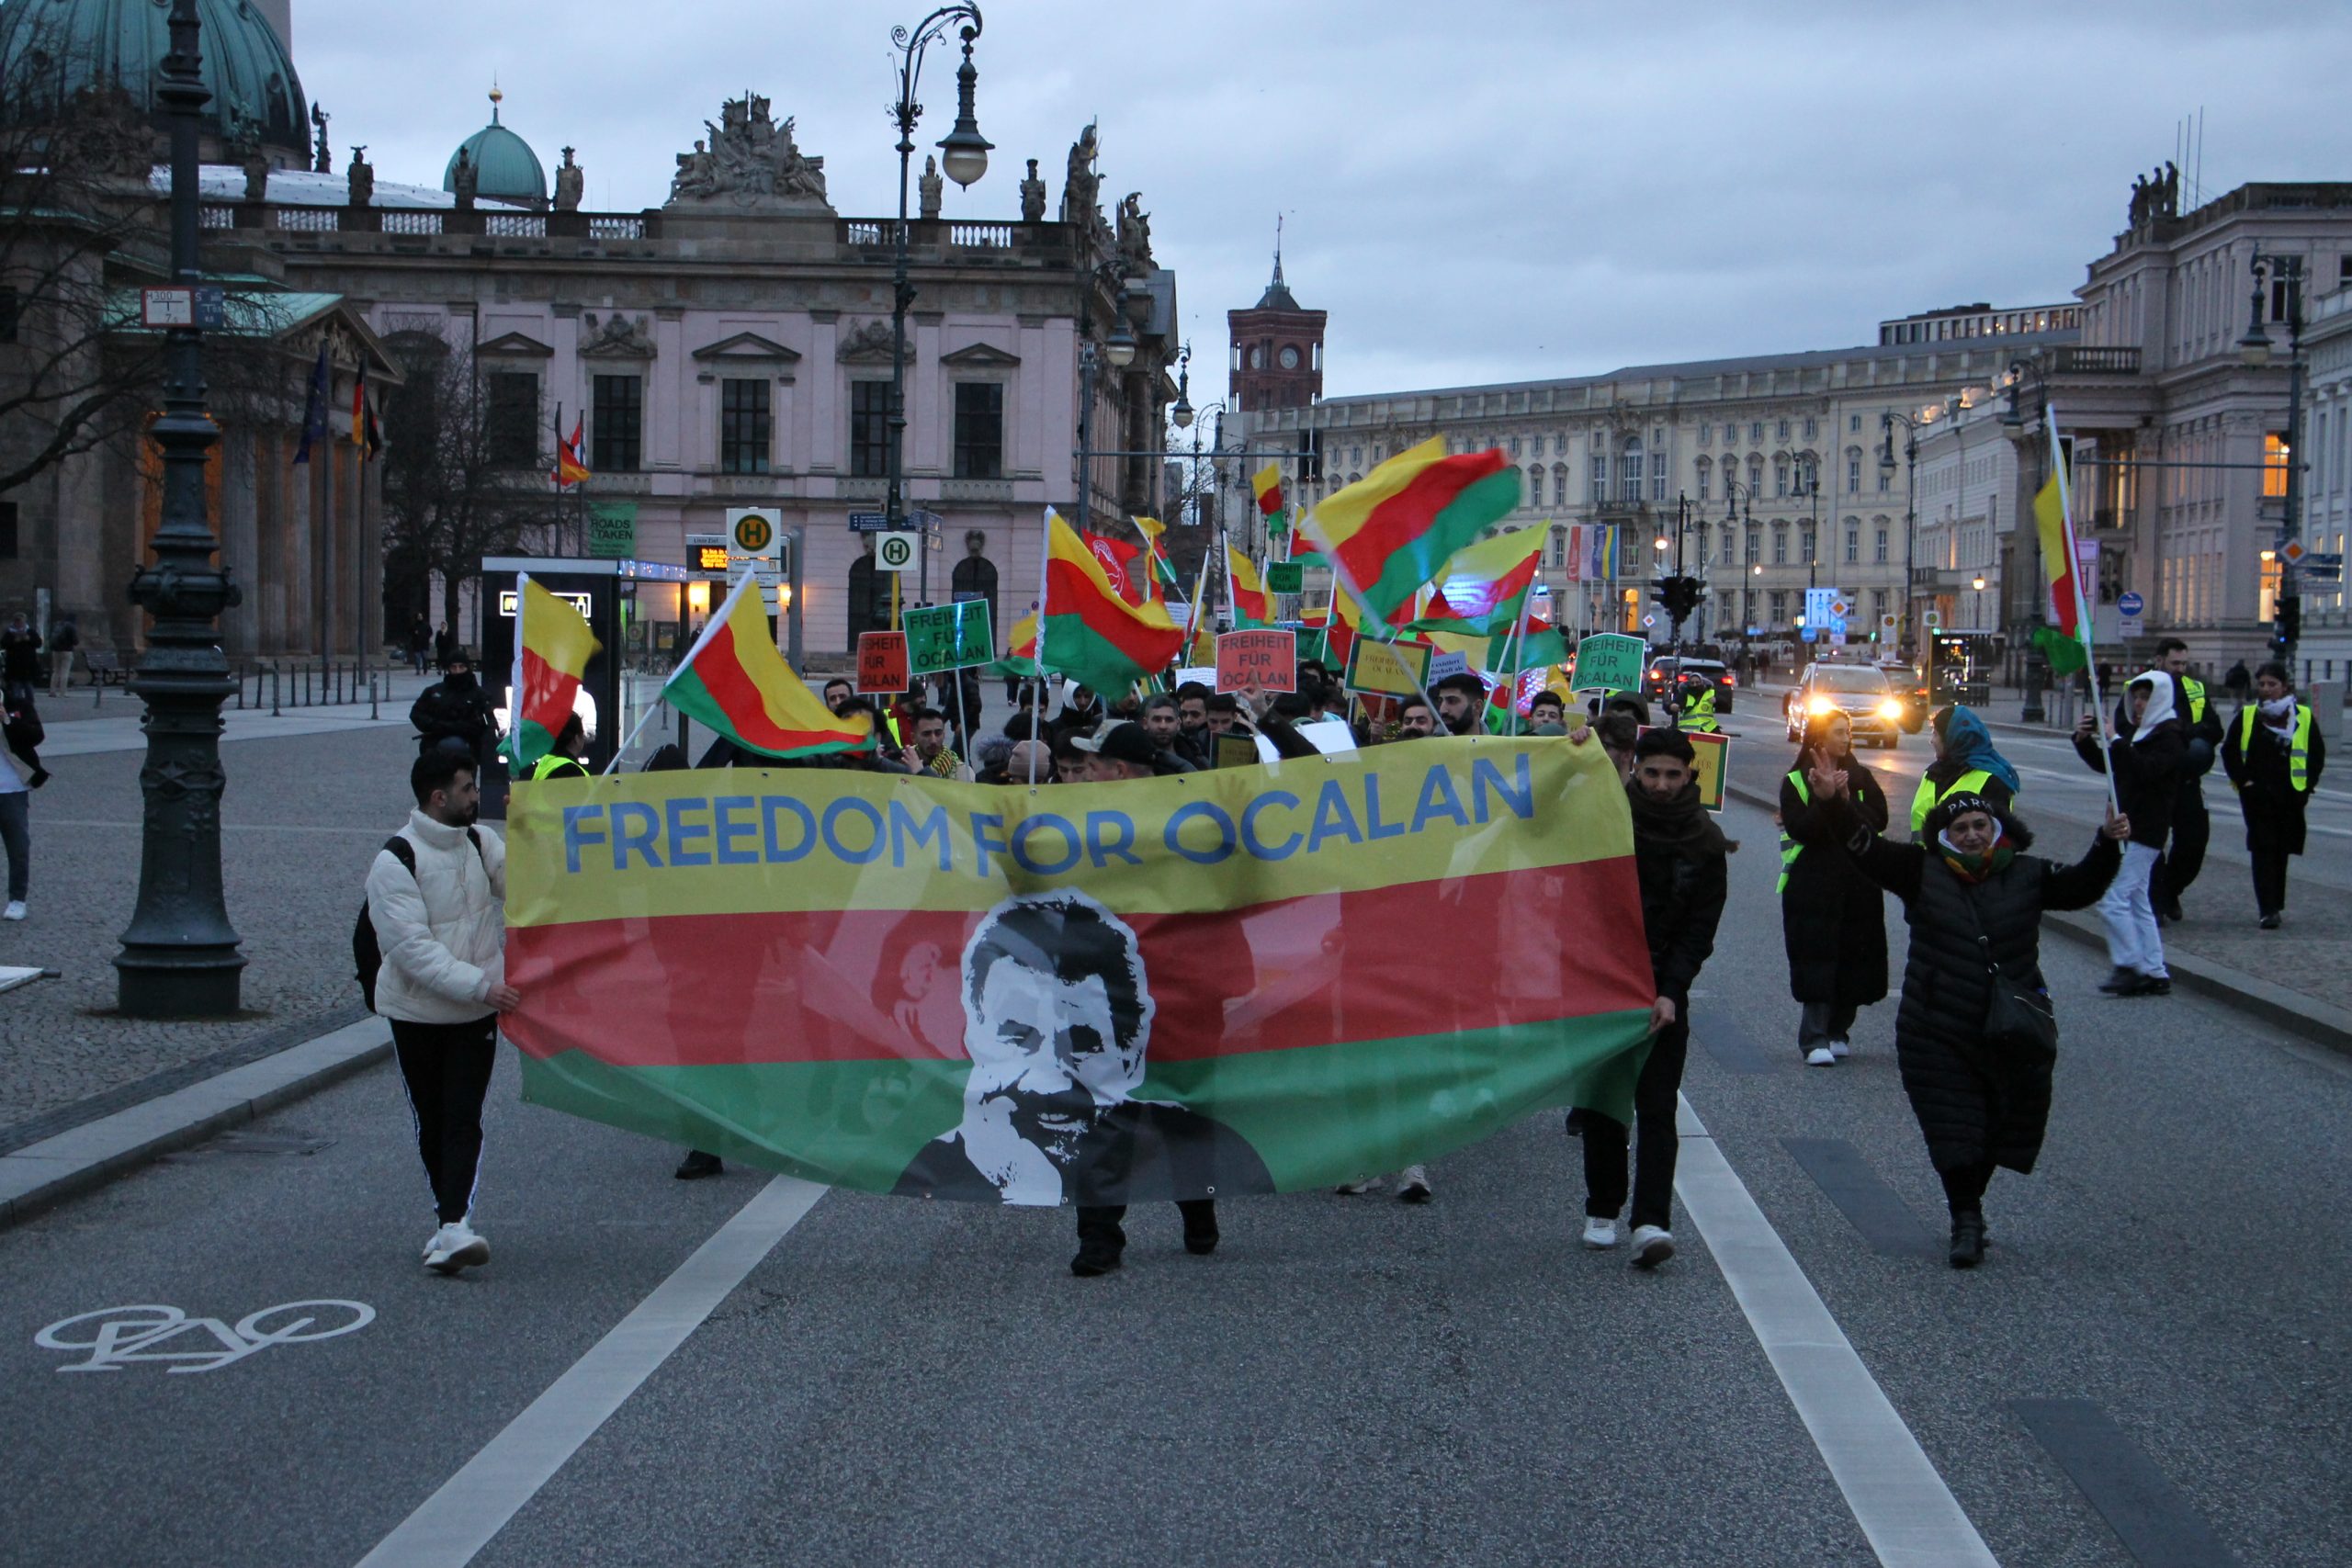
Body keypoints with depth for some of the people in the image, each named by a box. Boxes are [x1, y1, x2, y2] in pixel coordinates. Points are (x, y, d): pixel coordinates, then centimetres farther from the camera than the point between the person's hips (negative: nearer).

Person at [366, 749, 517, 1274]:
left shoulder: (481, 842, 4)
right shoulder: (394, 862, -14)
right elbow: (412, 947, -21)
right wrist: (480, 986, -27)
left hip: (478, 1012, 3)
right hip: (417, 1011, -3)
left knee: (463, 1121, -9)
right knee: (431, 1122, 10)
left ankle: (453, 1226, -17)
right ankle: (452, 1219, 24)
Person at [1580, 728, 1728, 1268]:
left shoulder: (1705, 841, 0)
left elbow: (1700, 928, -2)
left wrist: (1671, 992, -14)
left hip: (1663, 989, -1)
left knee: (1657, 1108, -8)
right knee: (1601, 1102, 7)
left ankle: (1651, 1223, -15)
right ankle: (1602, 1211, 20)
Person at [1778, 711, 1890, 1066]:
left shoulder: (1861, 778, 10)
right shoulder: (1795, 782, 1)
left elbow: (1878, 820, -4)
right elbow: (1800, 829, -12)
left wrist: (1843, 800, -14)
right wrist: (1827, 799, -19)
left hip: (1858, 885, 3)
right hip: (1812, 885, -3)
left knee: (1853, 956, 3)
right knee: (1817, 958, -9)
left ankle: (1839, 1030, 18)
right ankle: (1815, 1039, -8)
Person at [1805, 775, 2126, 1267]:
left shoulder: (2027, 875, 4)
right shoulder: (1922, 872, -2)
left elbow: (2080, 887, -1)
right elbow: (1866, 848, -10)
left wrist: (2107, 845, -18)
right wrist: (1836, 804, -26)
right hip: (1938, 1036, -2)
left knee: (2003, 1127, 12)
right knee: (1953, 1131, -3)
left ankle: (1968, 1208, 33)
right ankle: (1967, 1221, 8)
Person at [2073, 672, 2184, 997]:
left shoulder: (2169, 737, -11)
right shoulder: (2135, 731, 17)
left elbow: (2147, 769, -27)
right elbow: (2104, 764, 20)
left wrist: (2116, 740, -26)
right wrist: (2084, 740, 4)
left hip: (2145, 832, -10)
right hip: (2127, 827, 10)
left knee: (2113, 900, -13)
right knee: (2137, 902, 12)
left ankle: (2130, 966, -6)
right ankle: (2155, 973, 16)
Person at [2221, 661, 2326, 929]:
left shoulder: (2303, 717, 4)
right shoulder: (2247, 716, 3)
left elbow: (2317, 753, 11)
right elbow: (2230, 751, 7)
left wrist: (2308, 785, 3)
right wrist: (2243, 780, -3)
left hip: (2290, 796, 1)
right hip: (2257, 796, -1)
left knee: (2280, 852, 9)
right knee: (2263, 850, -9)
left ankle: (2273, 906, 21)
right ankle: (2268, 910, -12)